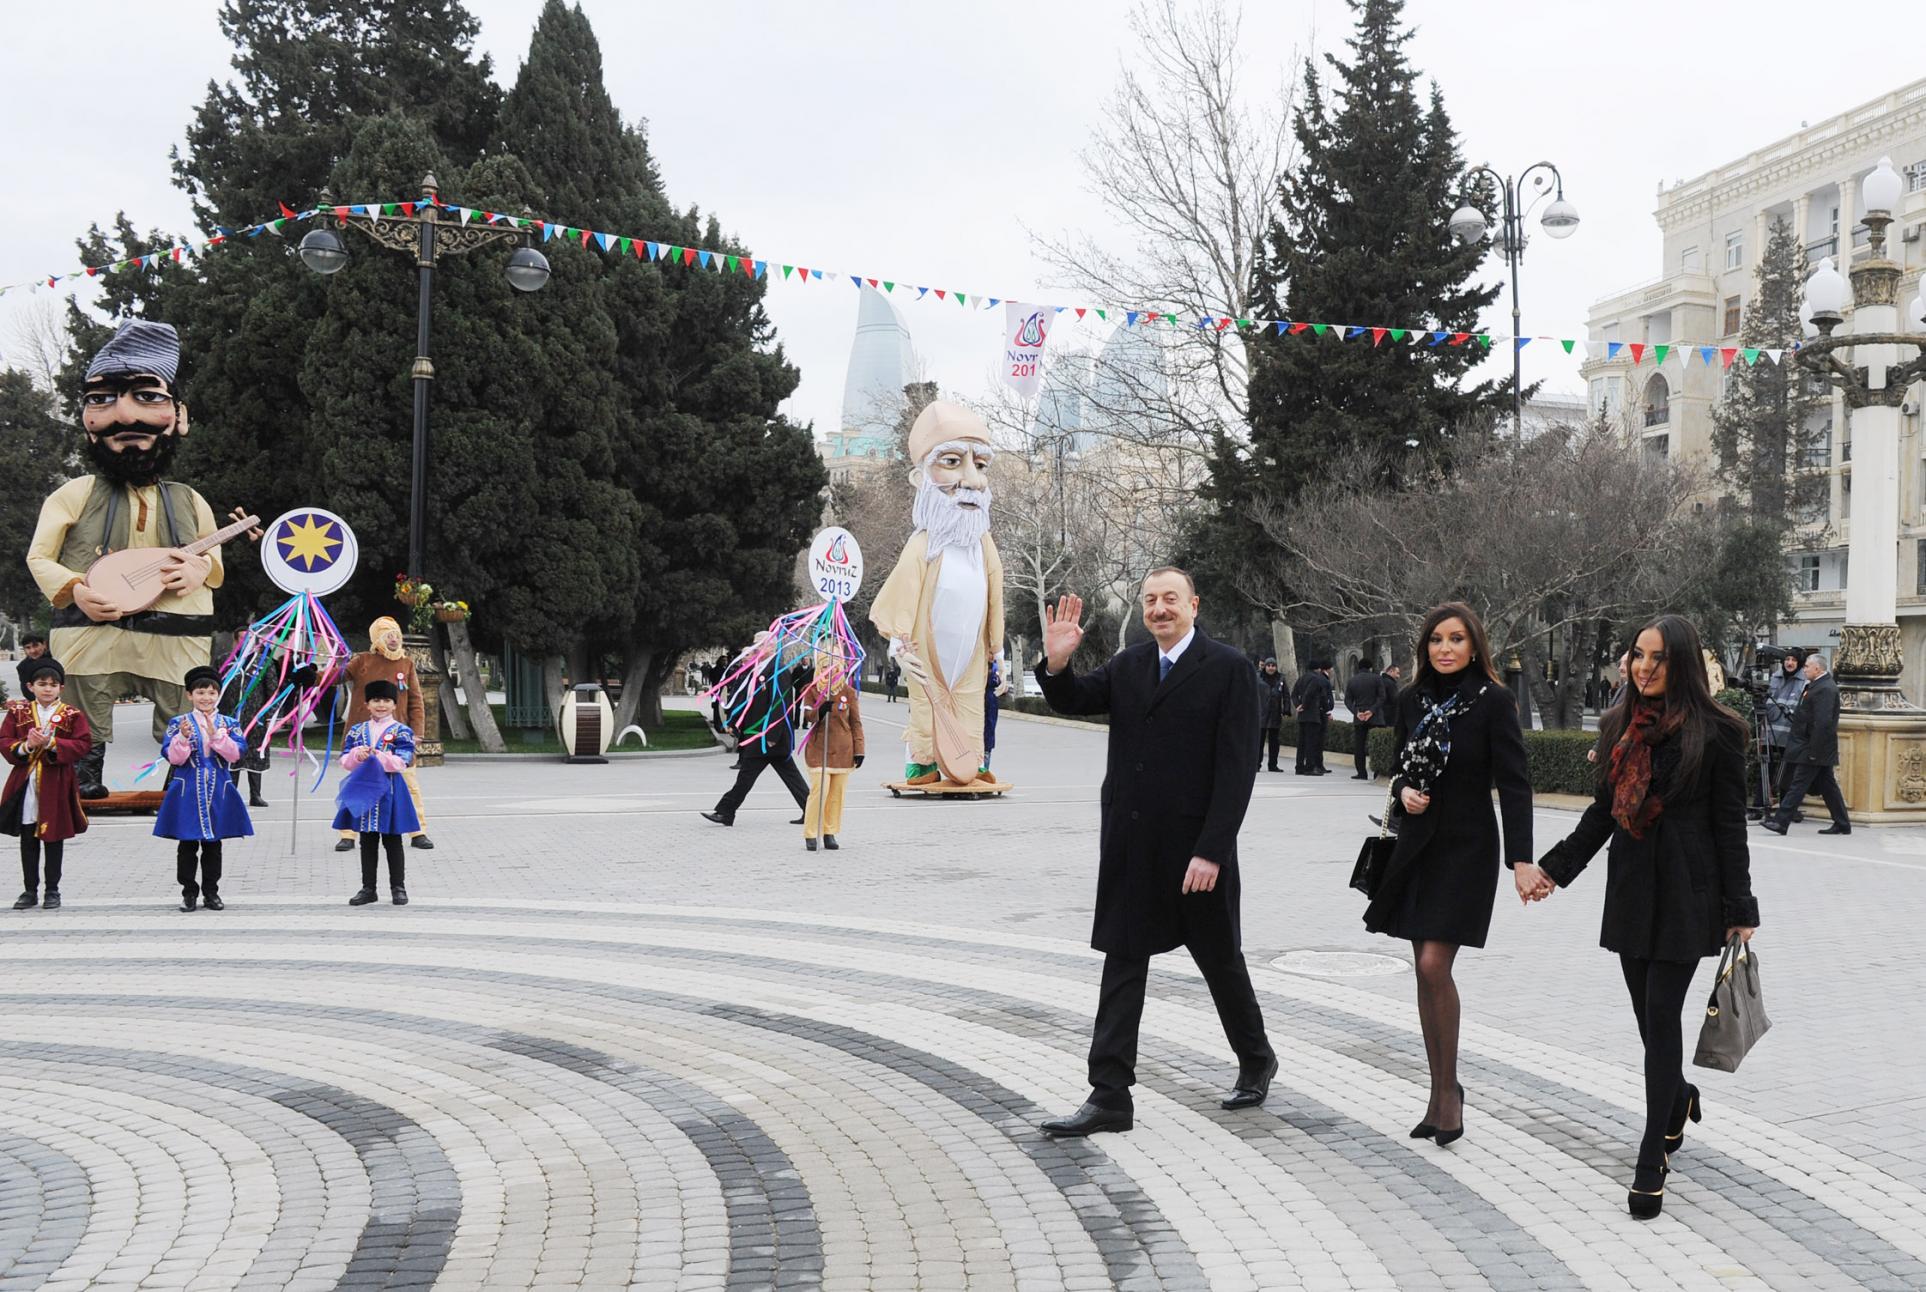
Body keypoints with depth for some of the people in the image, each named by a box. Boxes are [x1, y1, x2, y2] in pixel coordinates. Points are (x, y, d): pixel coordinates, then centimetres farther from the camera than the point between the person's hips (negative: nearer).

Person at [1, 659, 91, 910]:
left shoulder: (73, 715, 0)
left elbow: (83, 745, -9)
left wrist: (51, 743, -20)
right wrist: (25, 746, -18)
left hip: (56, 785, -2)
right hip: (25, 783, 2)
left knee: (54, 839, 4)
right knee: (28, 840, 8)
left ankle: (52, 891, 13)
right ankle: (30, 890, 16)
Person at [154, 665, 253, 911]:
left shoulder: (228, 724, 3)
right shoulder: (179, 723, 0)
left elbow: (236, 754, -8)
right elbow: (173, 757, -7)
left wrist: (216, 735, -19)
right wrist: (183, 737, -23)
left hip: (218, 791, 1)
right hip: (188, 791, -1)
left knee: (213, 844, 9)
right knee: (188, 844, 4)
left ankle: (211, 892, 17)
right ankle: (189, 892, 13)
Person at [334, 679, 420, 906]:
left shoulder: (401, 731, -1)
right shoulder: (357, 731, 9)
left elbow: (402, 761, -12)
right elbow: (345, 761, 3)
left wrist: (377, 757, -22)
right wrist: (357, 754, -17)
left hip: (389, 791, -3)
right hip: (363, 789, 3)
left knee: (392, 841, 3)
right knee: (367, 842, 9)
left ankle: (398, 887, 11)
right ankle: (368, 888, 16)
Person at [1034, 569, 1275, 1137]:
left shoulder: (1229, 668, -9)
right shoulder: (1128, 665, 9)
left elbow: (1235, 767, -13)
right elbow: (1075, 700, 3)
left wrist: (1211, 850, -18)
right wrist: (1056, 664, -19)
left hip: (1196, 848, -5)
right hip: (1130, 846, 5)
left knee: (1219, 958, 13)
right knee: (1122, 963, 5)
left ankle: (1255, 1060, 37)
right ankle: (1109, 1096, 8)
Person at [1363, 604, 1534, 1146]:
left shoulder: (1494, 702, -9)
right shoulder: (1412, 699, 5)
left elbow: (1513, 784, -13)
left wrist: (1521, 858, -22)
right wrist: (1404, 791, -7)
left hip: (1467, 850, -5)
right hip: (1417, 846, 5)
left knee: (1435, 964, -14)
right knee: (1424, 971, 7)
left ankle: (1449, 1088, 4)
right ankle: (1440, 1095, 17)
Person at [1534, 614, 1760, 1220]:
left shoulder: (1714, 732, -8)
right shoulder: (1621, 725, 8)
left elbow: (1729, 824, -6)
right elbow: (1603, 809, 14)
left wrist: (1739, 909, -6)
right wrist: (1554, 867, 7)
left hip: (1685, 892, -5)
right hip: (1631, 887, 5)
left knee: (1661, 1014, -6)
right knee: (1648, 1012, 11)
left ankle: (1652, 1161, 0)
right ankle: (1678, 1098, 41)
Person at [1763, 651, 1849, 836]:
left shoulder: (1825, 689, -19)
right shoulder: (1819, 685, 14)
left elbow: (1822, 722, -24)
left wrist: (1813, 751, -24)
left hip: (1814, 747, -10)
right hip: (1820, 749, 10)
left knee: (1798, 785, -8)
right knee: (1827, 786, 13)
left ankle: (1781, 822, -8)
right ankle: (1842, 824, 17)